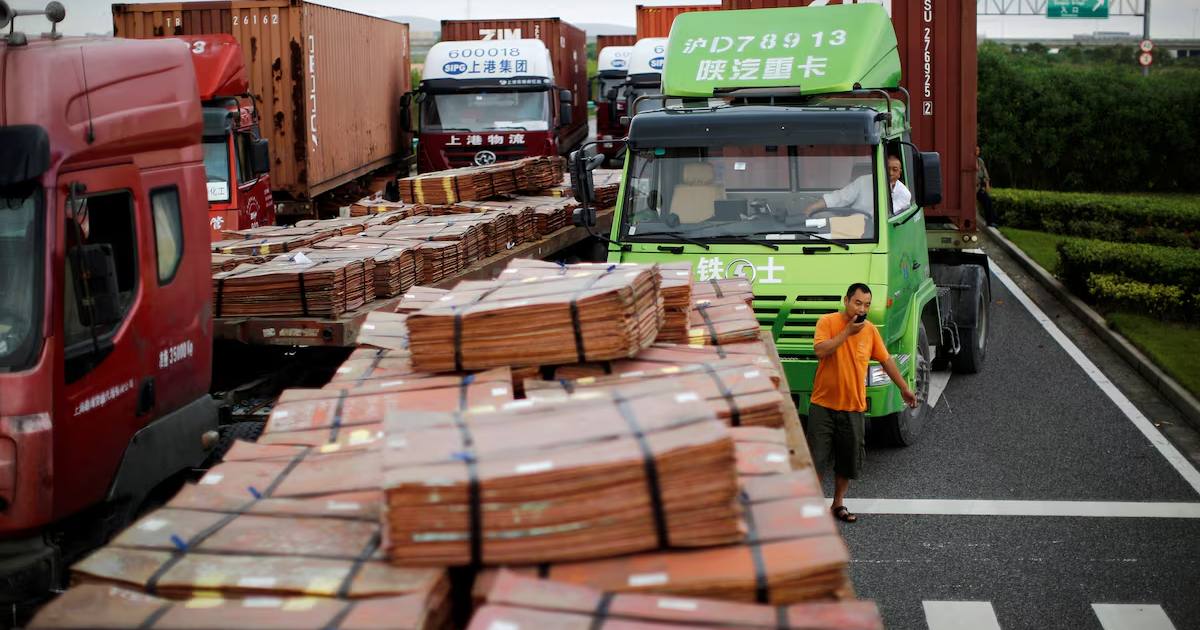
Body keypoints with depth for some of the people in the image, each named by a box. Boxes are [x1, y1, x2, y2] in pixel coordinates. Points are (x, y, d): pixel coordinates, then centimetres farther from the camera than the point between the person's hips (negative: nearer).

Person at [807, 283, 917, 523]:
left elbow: (886, 360, 14)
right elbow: (820, 351, -23)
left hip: (853, 408, 4)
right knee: (815, 458, -2)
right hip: (823, 406, -4)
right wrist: (847, 331, -21)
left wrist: (904, 388, 18)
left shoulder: (870, 330, 3)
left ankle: (838, 504, 28)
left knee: (849, 460, 11)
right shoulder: (828, 322, -8)